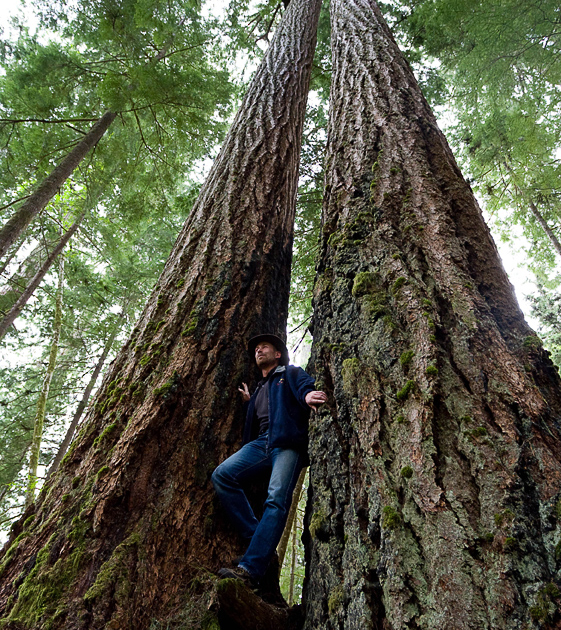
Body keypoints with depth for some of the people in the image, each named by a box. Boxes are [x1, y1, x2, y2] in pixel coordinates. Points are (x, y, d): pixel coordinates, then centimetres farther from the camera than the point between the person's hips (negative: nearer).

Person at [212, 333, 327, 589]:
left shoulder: (291, 373, 20)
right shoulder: (259, 389, 36)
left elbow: (308, 388, -3)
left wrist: (307, 396, -26)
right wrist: (249, 403, 25)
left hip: (288, 441, -6)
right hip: (261, 442, 6)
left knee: (277, 500, -22)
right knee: (222, 475, -17)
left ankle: (250, 569, -26)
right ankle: (256, 538, -13)